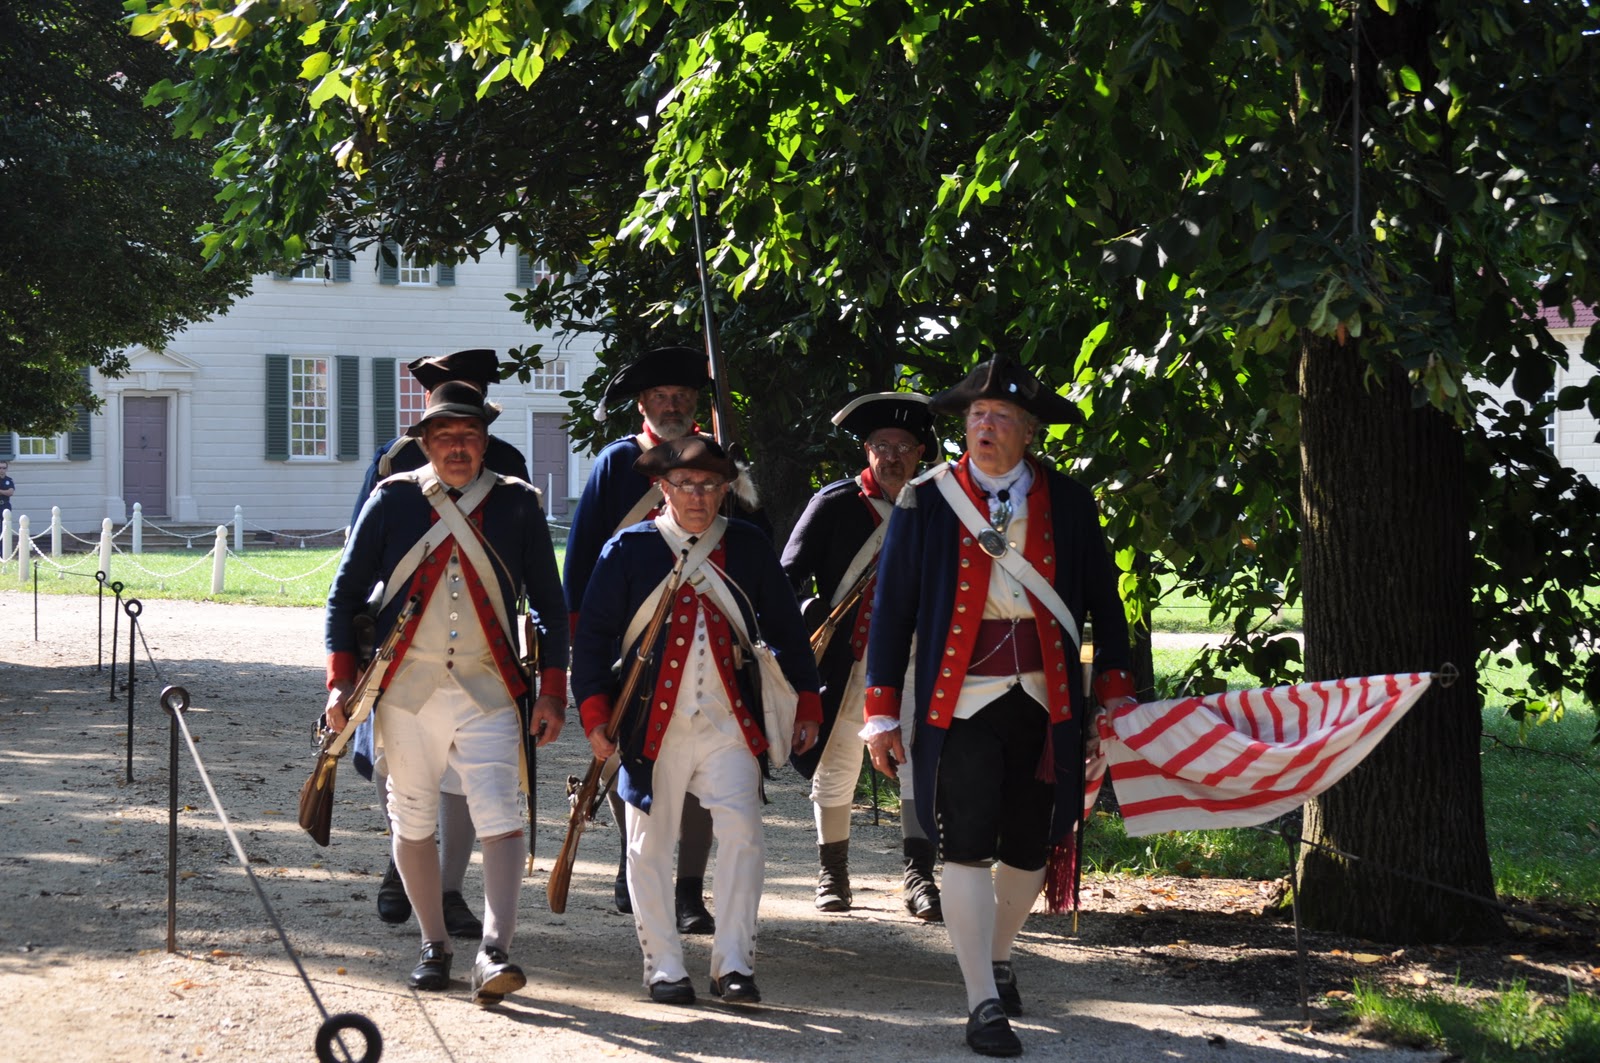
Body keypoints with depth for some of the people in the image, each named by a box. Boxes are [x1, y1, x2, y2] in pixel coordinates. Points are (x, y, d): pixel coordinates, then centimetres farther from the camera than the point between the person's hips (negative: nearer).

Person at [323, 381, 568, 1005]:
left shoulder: (518, 504, 4)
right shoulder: (393, 501, 3)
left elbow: (550, 603, 8)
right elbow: (346, 593, 7)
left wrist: (552, 691, 2)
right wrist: (341, 679, -1)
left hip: (488, 690, -1)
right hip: (406, 690, 1)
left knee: (501, 818, -14)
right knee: (412, 822, 9)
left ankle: (494, 952, -20)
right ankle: (434, 946, 23)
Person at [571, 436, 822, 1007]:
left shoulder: (749, 547, 7)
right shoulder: (629, 549, 0)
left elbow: (785, 627, 13)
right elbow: (593, 634, 1)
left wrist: (807, 702, 10)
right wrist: (595, 713, -5)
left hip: (731, 723, 1)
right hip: (653, 721, -1)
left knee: (741, 832, -12)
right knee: (651, 846, 4)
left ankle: (733, 965, -4)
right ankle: (663, 967, 16)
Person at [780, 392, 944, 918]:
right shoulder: (834, 504, 0)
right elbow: (791, 573, -1)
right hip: (844, 661, 0)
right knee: (835, 768, 8)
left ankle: (919, 878, -8)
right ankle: (831, 874, 22)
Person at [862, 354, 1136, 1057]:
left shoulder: (1068, 503, 6)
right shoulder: (927, 499, 1)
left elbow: (1104, 602, 11)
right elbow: (891, 607, 2)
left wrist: (1114, 689, 4)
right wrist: (882, 712, -1)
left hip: (1046, 702, 2)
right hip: (960, 701, -2)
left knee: (1030, 849, 11)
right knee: (967, 850, -6)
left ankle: (996, 957, 37)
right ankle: (983, 1003, 0)